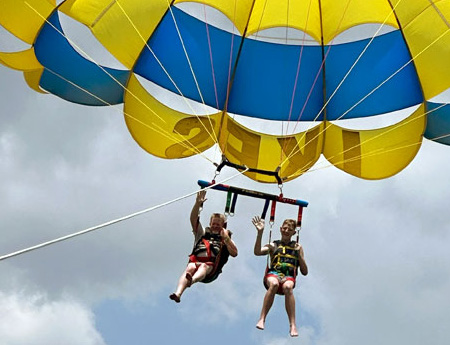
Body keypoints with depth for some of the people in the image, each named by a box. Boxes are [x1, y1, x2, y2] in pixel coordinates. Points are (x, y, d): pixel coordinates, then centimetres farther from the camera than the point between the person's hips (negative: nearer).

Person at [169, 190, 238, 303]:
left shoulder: (225, 238, 27)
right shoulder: (202, 233, 30)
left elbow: (234, 253, 10)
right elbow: (193, 219, 15)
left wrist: (226, 239, 0)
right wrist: (198, 203, 1)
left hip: (212, 266, -1)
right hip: (195, 261, 1)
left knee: (204, 266, -37)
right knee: (190, 268, -33)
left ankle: (192, 280, -70)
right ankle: (178, 293, -56)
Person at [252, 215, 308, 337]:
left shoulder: (297, 247, 22)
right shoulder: (273, 245, 19)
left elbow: (305, 272, 16)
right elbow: (257, 252, -3)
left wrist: (299, 254, 4)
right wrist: (260, 232, -8)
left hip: (289, 277, 0)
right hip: (273, 274, 0)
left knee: (288, 287, -37)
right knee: (274, 284, -38)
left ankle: (292, 325, -40)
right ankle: (262, 319, -36)